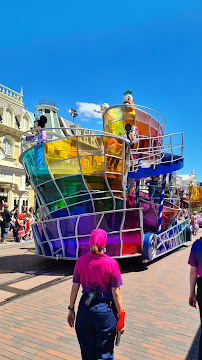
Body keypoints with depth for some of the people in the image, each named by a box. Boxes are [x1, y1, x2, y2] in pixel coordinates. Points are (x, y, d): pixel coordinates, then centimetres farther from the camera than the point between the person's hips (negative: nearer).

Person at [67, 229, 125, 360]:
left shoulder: (81, 261, -8)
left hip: (85, 308, 3)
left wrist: (71, 310, 11)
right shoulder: (111, 263, -16)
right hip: (105, 310, -3)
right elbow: (116, 293, -12)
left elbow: (74, 288, -1)